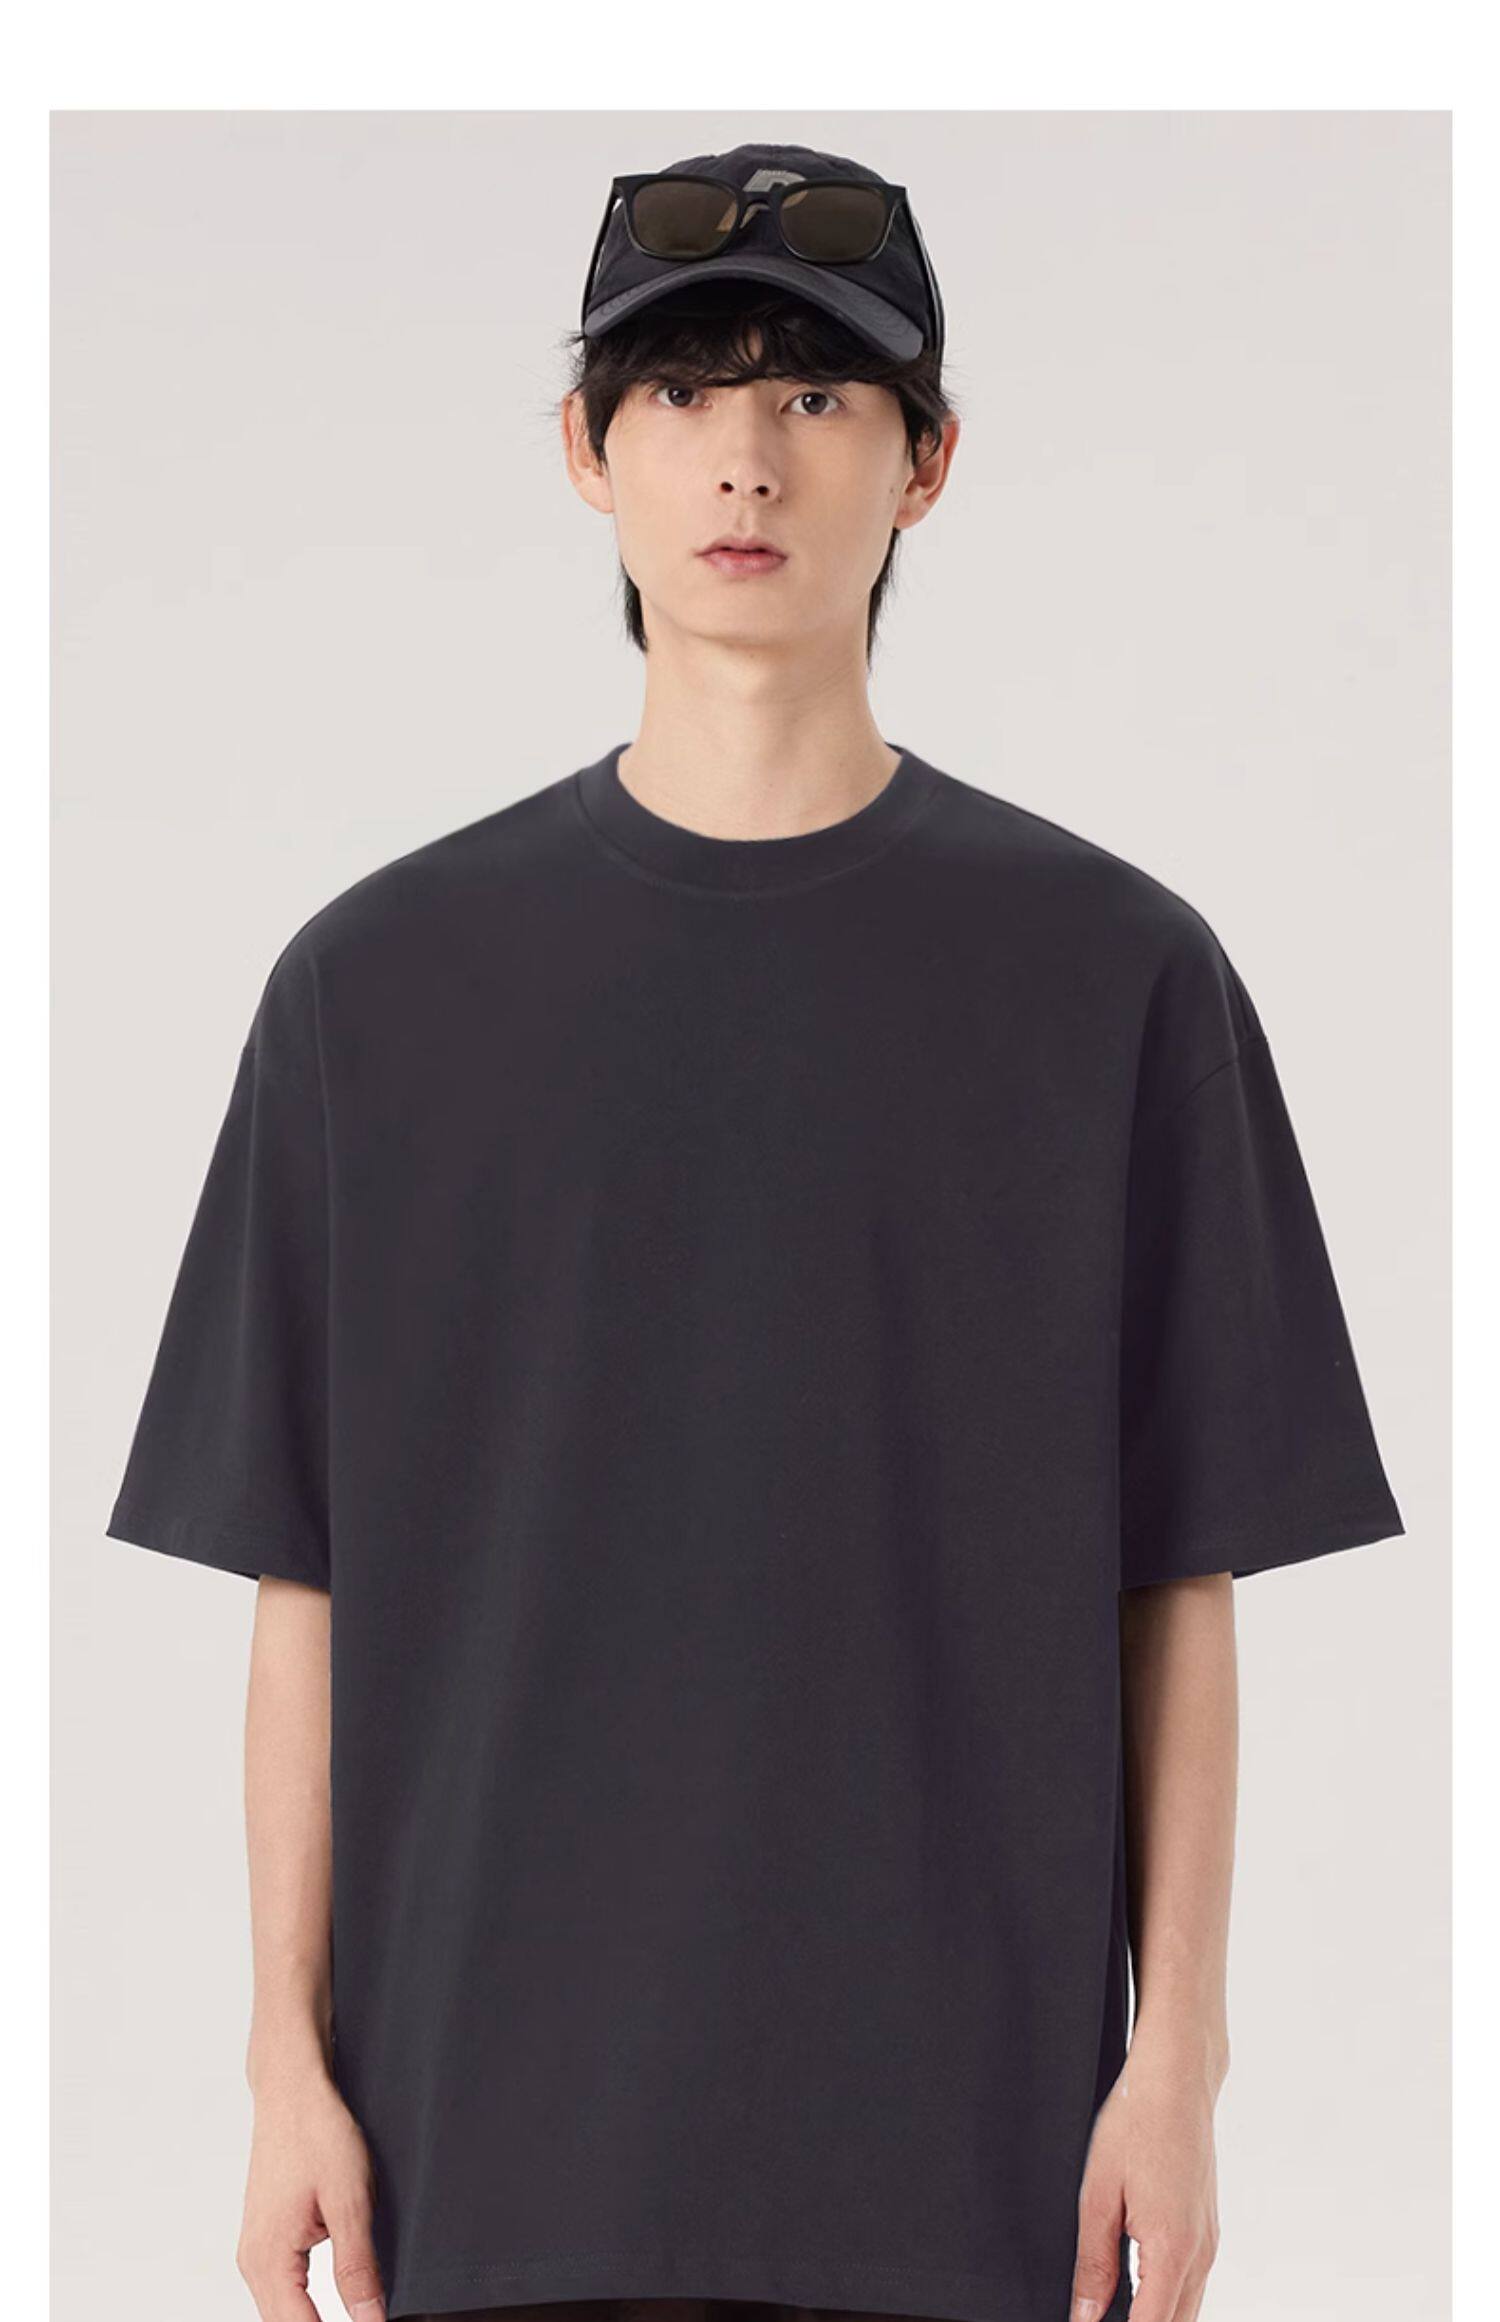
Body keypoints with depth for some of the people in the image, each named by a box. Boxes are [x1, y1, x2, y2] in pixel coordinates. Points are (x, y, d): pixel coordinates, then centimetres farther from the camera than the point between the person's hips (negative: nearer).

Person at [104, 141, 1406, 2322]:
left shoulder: (1117, 975, 2)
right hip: (501, 2132, 1)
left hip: (957, 2141, 0)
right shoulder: (378, 982, 4)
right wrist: (291, 2060, 1)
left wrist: (1177, 2060, -2)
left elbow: (1178, 1583, 3)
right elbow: (309, 1583, 5)